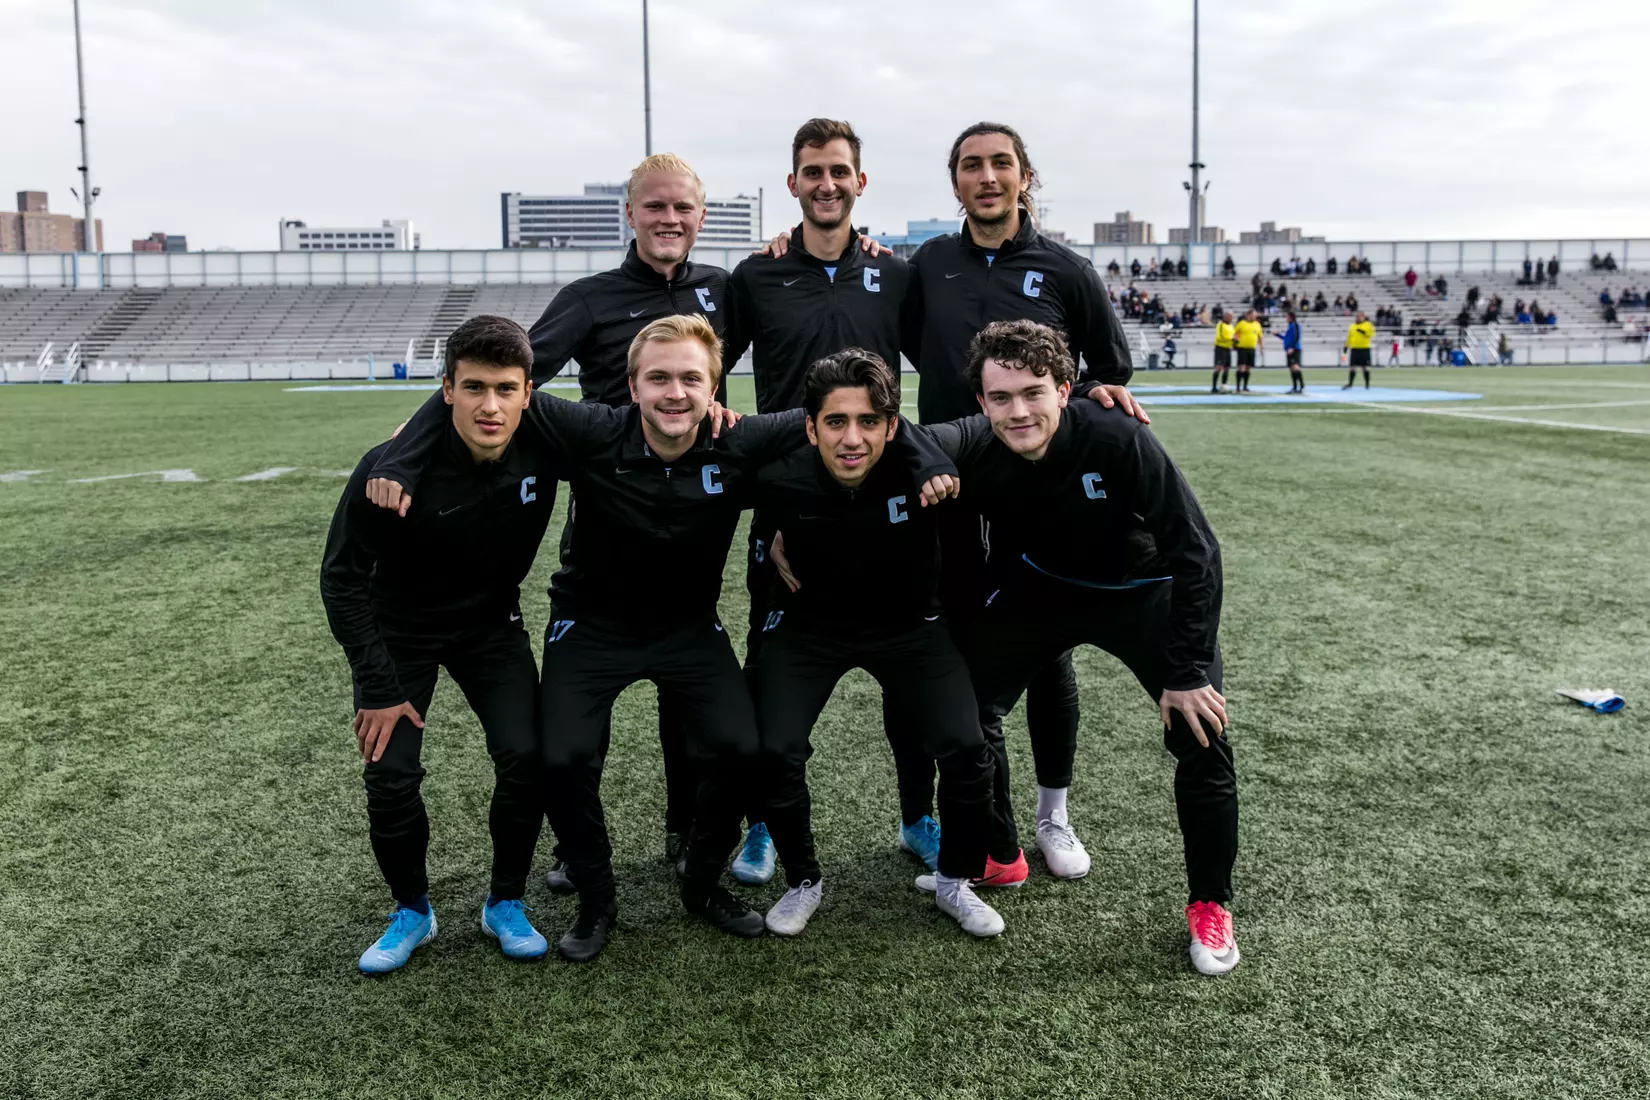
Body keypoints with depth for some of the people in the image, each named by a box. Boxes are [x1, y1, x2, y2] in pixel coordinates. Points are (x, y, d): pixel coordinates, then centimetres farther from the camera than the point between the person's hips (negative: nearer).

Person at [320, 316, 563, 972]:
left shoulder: (545, 445, -22)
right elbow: (342, 578, -18)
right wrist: (379, 688, -18)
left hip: (491, 623, 2)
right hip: (400, 630, -2)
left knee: (526, 756, -13)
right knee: (390, 776, -10)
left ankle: (505, 904, 11)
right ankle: (412, 911, 18)